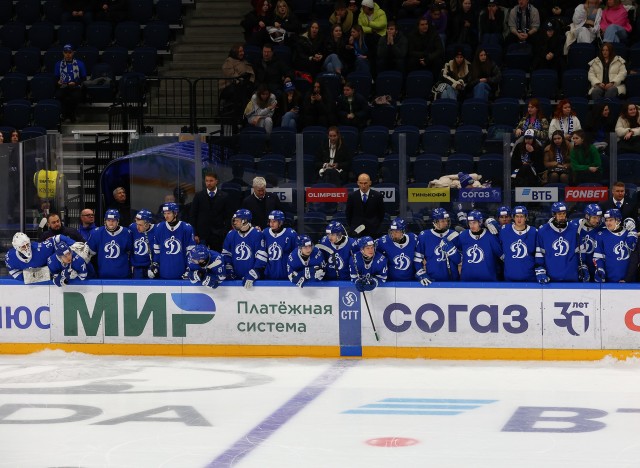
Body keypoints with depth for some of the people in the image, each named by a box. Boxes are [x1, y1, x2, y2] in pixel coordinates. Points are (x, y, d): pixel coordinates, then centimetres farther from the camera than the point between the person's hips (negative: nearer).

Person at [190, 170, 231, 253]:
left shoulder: (224, 197, 4)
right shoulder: (199, 196, 5)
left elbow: (227, 216, 5)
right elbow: (193, 215, 5)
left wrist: (225, 232, -5)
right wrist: (195, 234, -2)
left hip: (218, 235, 0)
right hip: (202, 233, 0)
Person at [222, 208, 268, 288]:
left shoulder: (257, 235, -11)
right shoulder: (231, 234, 4)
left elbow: (261, 258, -12)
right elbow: (226, 254, 12)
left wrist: (252, 275, -17)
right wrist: (229, 271, 2)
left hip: (252, 278, -4)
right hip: (235, 278, 4)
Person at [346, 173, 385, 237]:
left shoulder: (377, 195, -1)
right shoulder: (352, 196, 1)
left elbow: (381, 213, 8)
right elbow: (348, 214, 10)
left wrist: (376, 225, 5)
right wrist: (352, 226, 7)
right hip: (357, 231, 0)